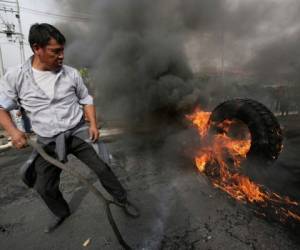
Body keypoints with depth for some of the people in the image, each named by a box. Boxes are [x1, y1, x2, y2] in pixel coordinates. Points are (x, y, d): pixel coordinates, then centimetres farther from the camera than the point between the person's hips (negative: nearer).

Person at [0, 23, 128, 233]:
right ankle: (62, 213, 43)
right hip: (48, 142, 1)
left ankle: (123, 199, 25)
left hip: (79, 132, -1)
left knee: (102, 169, 1)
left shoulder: (71, 73, -4)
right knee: (44, 187, 13)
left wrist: (93, 124, -6)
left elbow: (86, 100, 6)